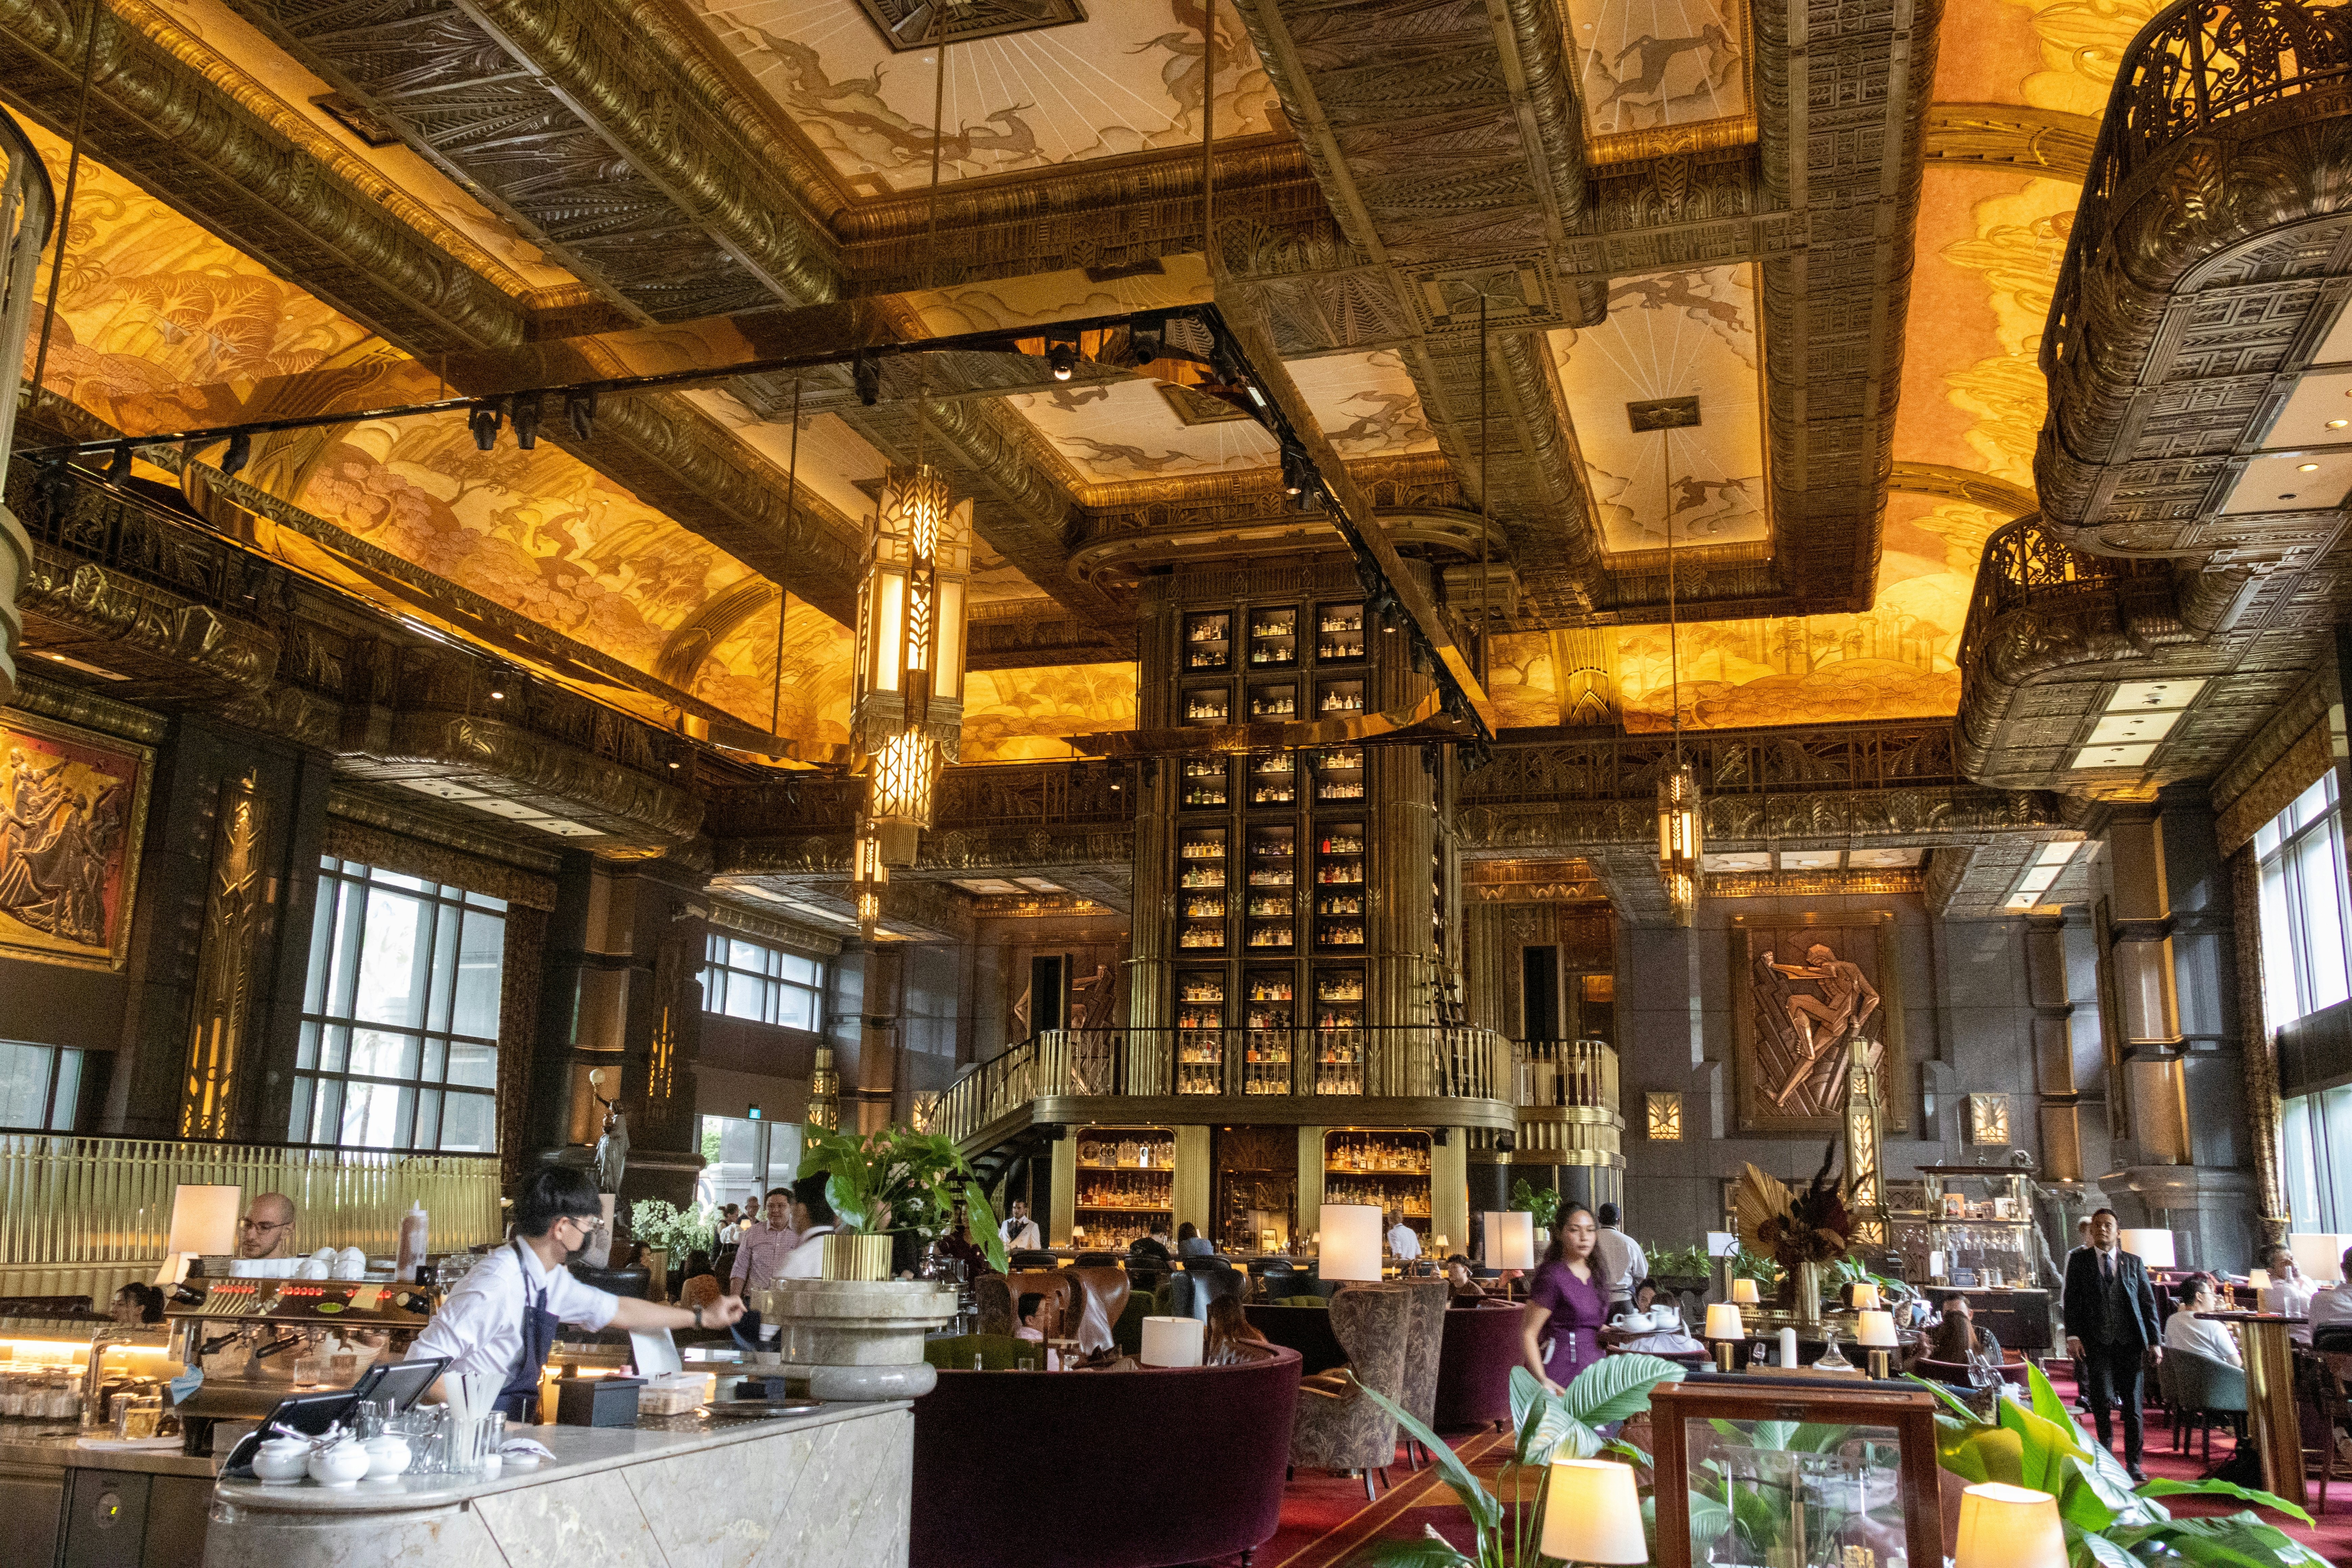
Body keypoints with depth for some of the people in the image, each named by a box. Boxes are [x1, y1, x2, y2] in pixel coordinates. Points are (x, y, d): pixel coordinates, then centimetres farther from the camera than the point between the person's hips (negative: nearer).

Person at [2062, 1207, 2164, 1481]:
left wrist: (2156, 1340, 3)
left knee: (2132, 1402, 2)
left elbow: (2148, 1302, 10)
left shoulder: (2133, 1262, 11)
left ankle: (2133, 1463, 12)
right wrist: (2073, 1336, -7)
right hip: (2096, 1341, -1)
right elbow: (2071, 1300, 3)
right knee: (2102, 1399, -9)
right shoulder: (2079, 1260, 7)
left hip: (2130, 1340, 2)